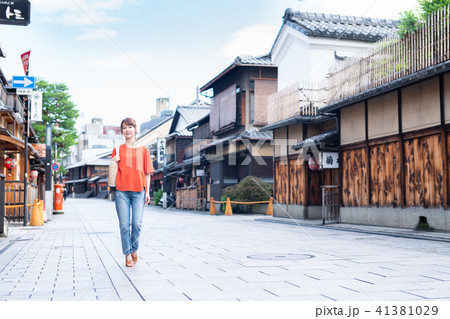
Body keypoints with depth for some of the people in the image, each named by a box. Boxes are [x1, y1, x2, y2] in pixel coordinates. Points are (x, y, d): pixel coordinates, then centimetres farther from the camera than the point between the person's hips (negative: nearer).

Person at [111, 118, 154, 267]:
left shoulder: (143, 150, 10)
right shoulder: (118, 149, 11)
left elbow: (147, 172, 10)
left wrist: (147, 191, 3)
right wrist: (114, 161, -8)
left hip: (139, 191, 0)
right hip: (122, 191, 0)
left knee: (137, 224, -8)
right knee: (124, 225, -2)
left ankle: (134, 250, 15)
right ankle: (127, 255, 9)